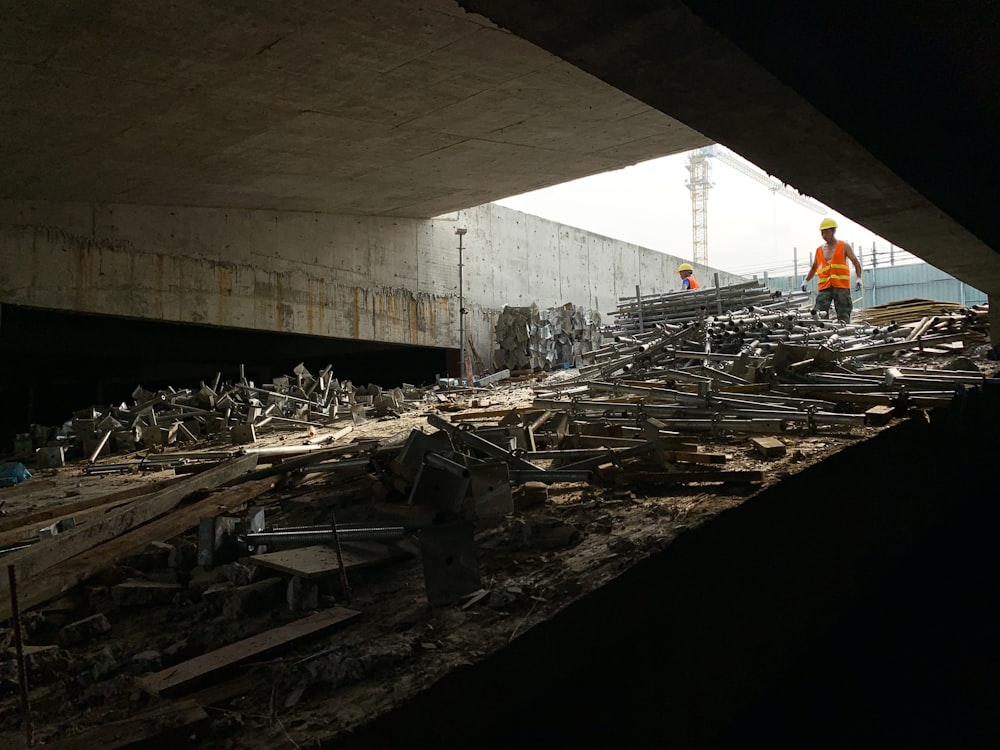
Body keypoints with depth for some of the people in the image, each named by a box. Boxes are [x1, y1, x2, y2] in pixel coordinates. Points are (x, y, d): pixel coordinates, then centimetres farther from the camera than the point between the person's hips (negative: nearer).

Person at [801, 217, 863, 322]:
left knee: (844, 317, -1)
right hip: (824, 287, 3)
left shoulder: (844, 246, 6)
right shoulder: (819, 250, 16)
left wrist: (859, 278, -9)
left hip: (841, 286, -3)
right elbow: (814, 267, 28)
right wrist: (806, 281, 17)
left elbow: (856, 262, 4)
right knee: (819, 315, -13)